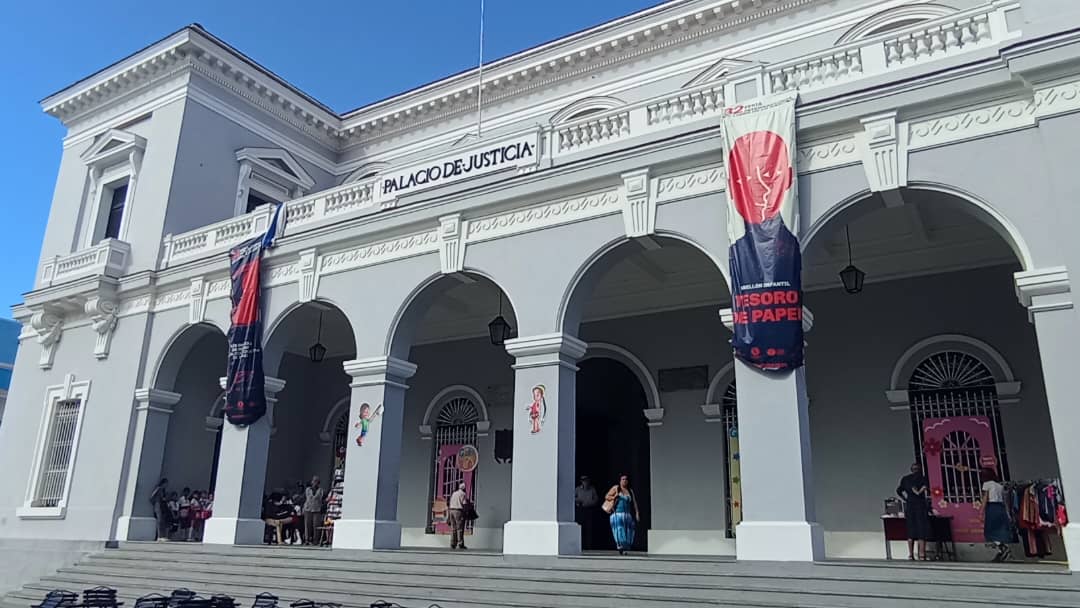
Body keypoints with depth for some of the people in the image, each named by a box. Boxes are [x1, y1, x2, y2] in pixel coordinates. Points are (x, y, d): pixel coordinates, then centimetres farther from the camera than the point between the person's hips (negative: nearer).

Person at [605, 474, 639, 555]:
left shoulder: (630, 491, 14)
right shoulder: (616, 488, 6)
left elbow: (634, 503, 12)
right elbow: (606, 497, 6)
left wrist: (637, 513, 3)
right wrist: (614, 497, -13)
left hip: (628, 514, 3)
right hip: (617, 514, -3)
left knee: (628, 532, -1)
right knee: (619, 530, -13)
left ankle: (625, 548, 8)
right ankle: (620, 548, -11)